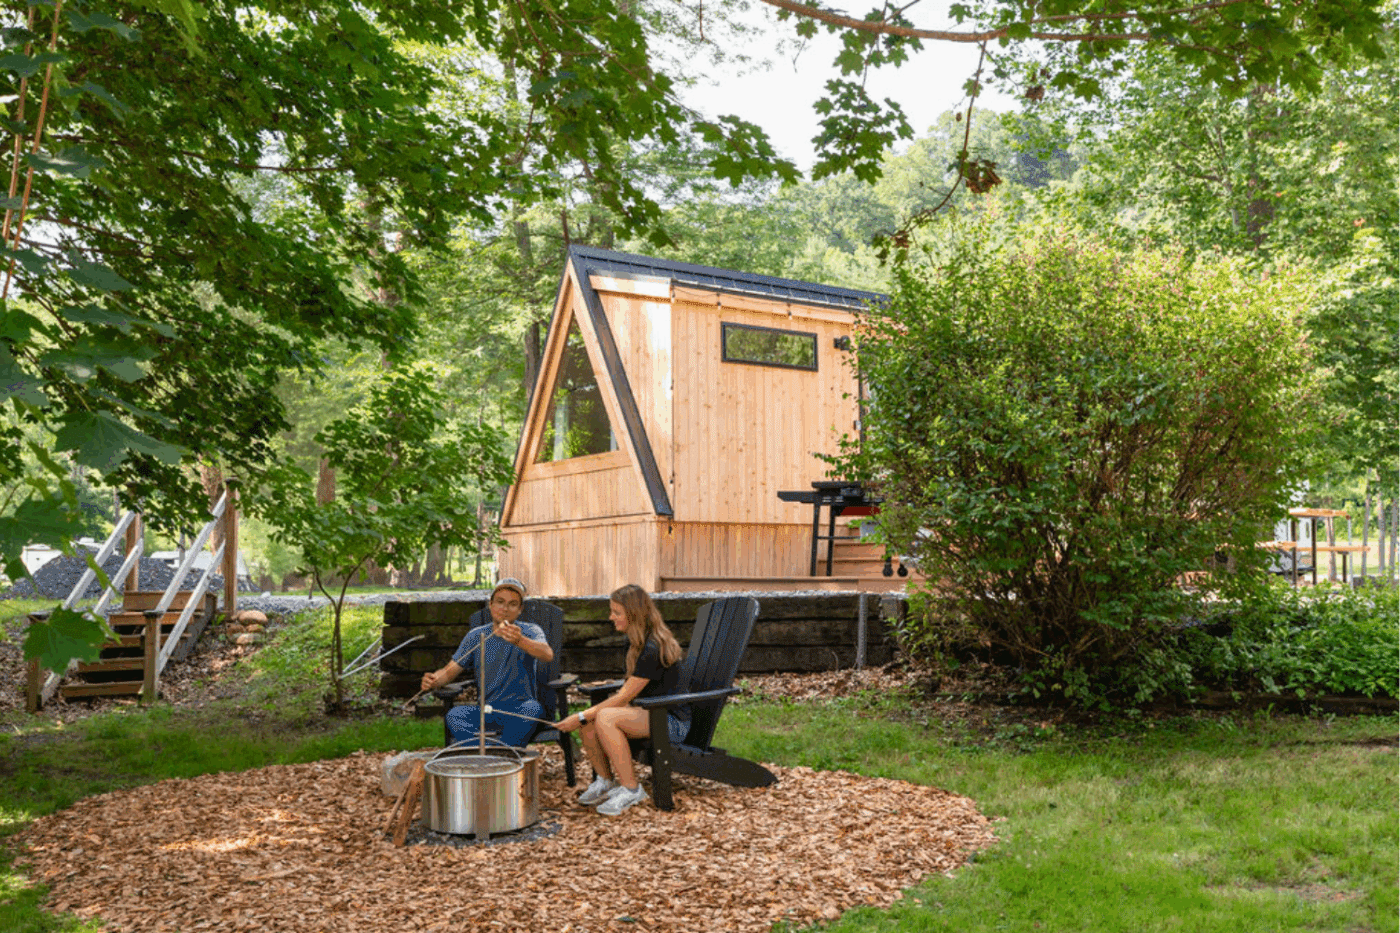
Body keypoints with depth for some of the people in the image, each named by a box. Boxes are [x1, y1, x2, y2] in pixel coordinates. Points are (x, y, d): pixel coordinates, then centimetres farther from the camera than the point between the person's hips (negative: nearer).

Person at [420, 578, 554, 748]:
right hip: (486, 709, 2)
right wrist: (435, 680, -19)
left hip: (520, 709, -2)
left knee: (533, 709, -35)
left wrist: (520, 641, -46)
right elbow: (451, 670, 7)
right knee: (455, 715, -26)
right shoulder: (476, 636, 9)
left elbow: (548, 655, -24)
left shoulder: (530, 631, -2)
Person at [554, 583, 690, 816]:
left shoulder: (653, 649, -22)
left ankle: (631, 789, -17)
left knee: (605, 718, -30)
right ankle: (605, 781, 7)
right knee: (587, 721, -13)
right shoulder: (634, 641, 8)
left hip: (672, 721, -9)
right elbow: (628, 691, 15)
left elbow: (624, 697, -21)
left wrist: (582, 717, -17)